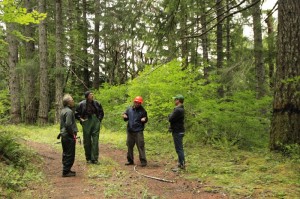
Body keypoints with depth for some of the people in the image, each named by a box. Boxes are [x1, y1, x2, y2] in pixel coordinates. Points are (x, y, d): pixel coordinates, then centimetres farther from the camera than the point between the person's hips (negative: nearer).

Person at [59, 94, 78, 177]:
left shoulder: (63, 111, 14)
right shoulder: (69, 111, -17)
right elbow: (68, 124, -23)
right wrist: (73, 134, -15)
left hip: (64, 135, 10)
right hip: (69, 136, -10)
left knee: (66, 154, 16)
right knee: (69, 155, -3)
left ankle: (66, 170, 25)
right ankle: (66, 171, 1)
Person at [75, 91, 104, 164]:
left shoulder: (96, 103, 4)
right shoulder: (82, 104, -4)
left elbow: (101, 112, 17)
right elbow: (76, 114, 6)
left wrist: (99, 119, 6)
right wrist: (81, 119, -5)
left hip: (95, 123, 2)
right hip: (86, 124, -2)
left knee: (95, 141, -1)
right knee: (87, 141, 5)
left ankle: (95, 159, 4)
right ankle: (88, 159, 17)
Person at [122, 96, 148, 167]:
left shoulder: (142, 111, 0)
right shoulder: (129, 109, 9)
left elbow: (146, 120, 7)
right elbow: (126, 119, 17)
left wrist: (144, 120, -17)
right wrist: (125, 117, -6)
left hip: (138, 131, -4)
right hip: (130, 131, 4)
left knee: (141, 146, -6)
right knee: (129, 146, 11)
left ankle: (143, 161, -2)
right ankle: (130, 160, 23)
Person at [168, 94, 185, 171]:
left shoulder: (178, 110, -21)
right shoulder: (180, 109, 14)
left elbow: (171, 119, -20)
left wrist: (170, 115, -2)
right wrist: (171, 116, 0)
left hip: (177, 132, -11)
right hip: (179, 131, 11)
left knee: (179, 149, -6)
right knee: (180, 149, 16)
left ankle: (182, 165, -3)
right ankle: (181, 163, 23)